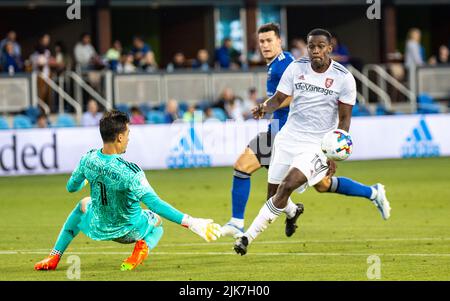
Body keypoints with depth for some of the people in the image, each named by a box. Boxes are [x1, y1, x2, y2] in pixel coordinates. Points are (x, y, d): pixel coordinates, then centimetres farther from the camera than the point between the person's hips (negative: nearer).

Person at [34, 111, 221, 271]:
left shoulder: (88, 160, -17)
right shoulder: (128, 171, -33)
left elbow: (71, 187, 3)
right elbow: (154, 203, -39)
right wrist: (190, 223, -39)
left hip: (97, 229, 4)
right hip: (128, 231, -4)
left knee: (84, 204, 36)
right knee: (156, 219, 28)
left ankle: (53, 258, 26)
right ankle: (143, 246, -8)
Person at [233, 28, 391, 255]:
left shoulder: (343, 78, -9)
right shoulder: (296, 68, -2)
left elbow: (344, 119, -3)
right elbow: (278, 98, 1)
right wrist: (265, 107, -23)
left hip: (319, 144, -4)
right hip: (289, 137, 4)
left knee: (286, 187, -22)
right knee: (274, 192, 8)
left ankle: (249, 236, -16)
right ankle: (292, 212, 46)